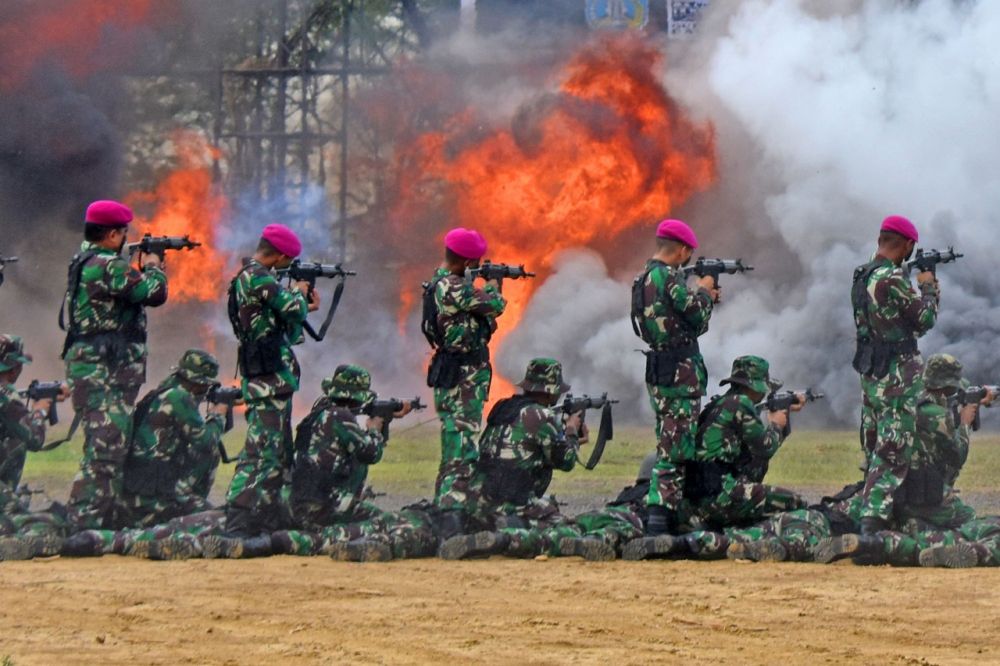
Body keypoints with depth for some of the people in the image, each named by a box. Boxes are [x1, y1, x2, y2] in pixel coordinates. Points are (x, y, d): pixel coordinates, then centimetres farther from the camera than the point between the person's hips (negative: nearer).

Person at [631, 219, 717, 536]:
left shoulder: (643, 279, 13)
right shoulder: (670, 277, -17)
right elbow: (698, 320, -12)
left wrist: (704, 296, 18)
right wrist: (703, 290, 5)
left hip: (657, 373, 9)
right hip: (680, 375, -9)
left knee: (669, 445, 16)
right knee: (675, 447, -9)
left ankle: (668, 515, 18)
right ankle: (661, 513, -16)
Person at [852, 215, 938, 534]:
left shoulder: (861, 277, 8)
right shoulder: (893, 279, -20)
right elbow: (925, 320, -13)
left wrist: (925, 288, 17)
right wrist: (928, 286, 2)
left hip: (870, 372, 9)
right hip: (898, 374, -9)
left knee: (875, 446, 15)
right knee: (894, 449, -8)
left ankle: (870, 509, 21)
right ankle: (875, 517, -13)